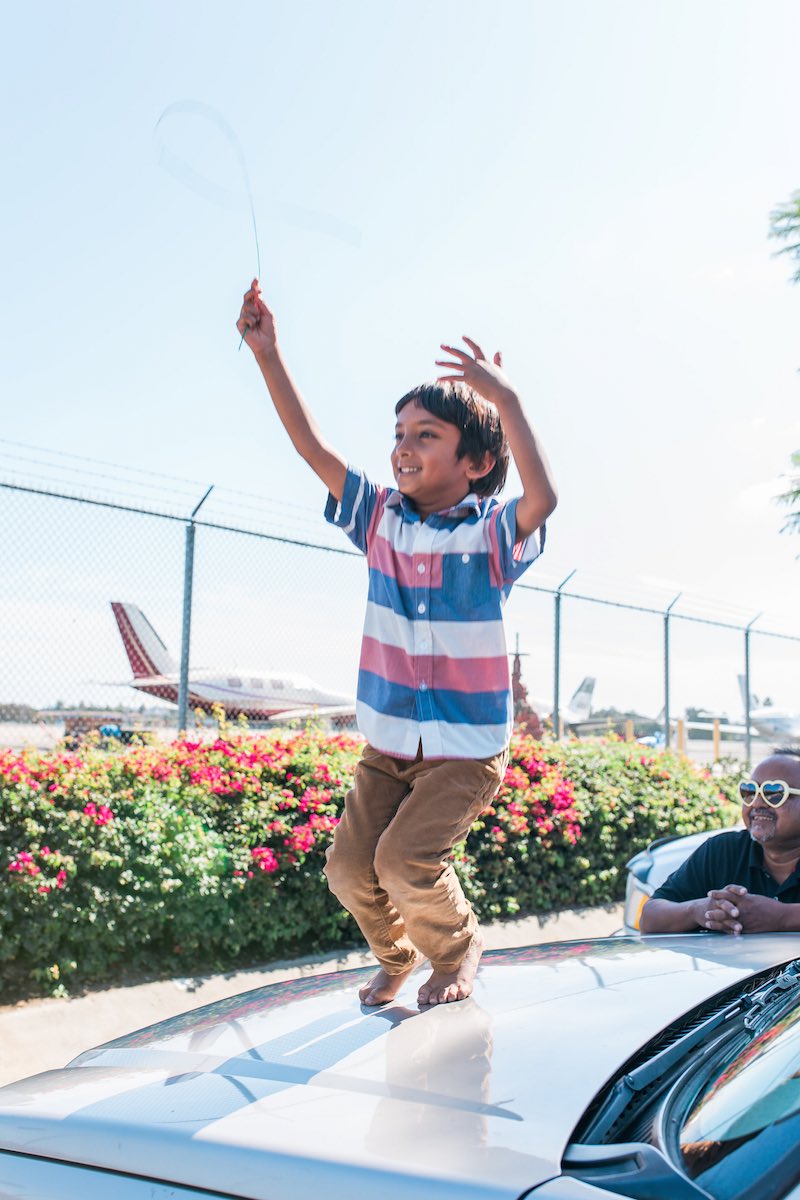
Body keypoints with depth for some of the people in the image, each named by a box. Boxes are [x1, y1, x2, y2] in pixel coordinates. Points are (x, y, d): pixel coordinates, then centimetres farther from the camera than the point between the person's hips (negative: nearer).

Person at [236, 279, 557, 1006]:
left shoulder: (493, 536, -12)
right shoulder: (382, 519, 1)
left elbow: (543, 496, -33)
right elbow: (314, 449, -4)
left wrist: (504, 396, -39)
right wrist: (267, 353, -11)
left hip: (467, 748, -5)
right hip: (389, 744, 5)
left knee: (405, 861, -18)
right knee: (349, 868, -1)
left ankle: (459, 948, 16)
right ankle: (396, 956, 32)